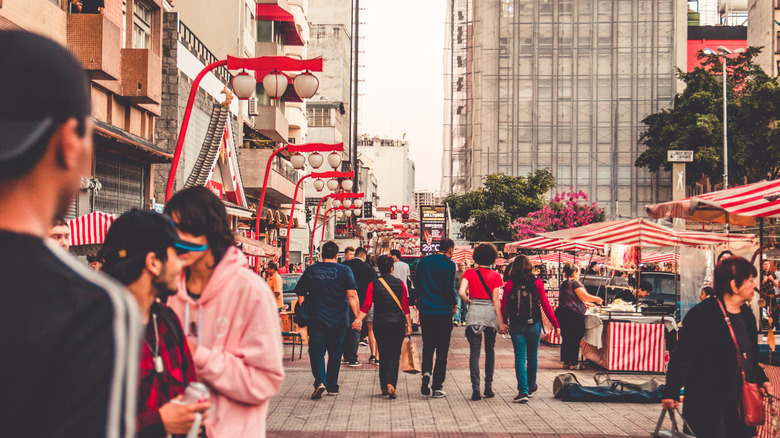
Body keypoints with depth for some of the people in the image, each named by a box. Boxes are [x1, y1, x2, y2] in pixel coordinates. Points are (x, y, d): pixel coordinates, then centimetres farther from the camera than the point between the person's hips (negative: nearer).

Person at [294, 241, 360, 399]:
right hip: (339, 321, 0)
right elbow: (352, 295, -9)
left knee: (316, 351, 4)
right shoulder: (344, 270, -1)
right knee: (335, 353, 12)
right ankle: (332, 387, 18)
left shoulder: (310, 271, 4)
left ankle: (320, 380, -18)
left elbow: (300, 296, 6)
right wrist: (358, 316, -6)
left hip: (316, 320, 0)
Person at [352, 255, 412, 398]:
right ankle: (391, 383, -15)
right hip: (398, 323, -1)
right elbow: (405, 306, -1)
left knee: (383, 355, 12)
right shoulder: (400, 283, 0)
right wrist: (409, 325, 3)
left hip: (380, 323, 1)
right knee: (394, 355, 3)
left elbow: (367, 305, -9)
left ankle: (384, 387, 14)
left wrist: (358, 319, -8)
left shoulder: (373, 284, 0)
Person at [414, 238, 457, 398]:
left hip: (425, 311, 4)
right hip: (443, 312, -4)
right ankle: (437, 387, 5)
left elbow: (416, 284, 12)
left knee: (427, 346, 18)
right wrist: (453, 304, 3)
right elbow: (450, 289, -14)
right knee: (442, 350, 5)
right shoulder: (449, 264, -9)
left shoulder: (423, 262, 6)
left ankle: (426, 372, -7)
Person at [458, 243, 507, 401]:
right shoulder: (495, 276, -2)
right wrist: (501, 322, 0)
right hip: (490, 312, 0)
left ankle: (476, 389, -5)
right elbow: (496, 300, -4)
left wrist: (468, 302, 9)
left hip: (474, 312, 0)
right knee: (490, 350, 15)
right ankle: (488, 387, 19)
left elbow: (461, 292, -12)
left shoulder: (469, 273, 0)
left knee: (474, 351, 3)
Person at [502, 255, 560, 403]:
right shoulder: (537, 283, -3)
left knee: (520, 357, 1)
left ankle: (523, 391, -9)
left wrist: (503, 322, 14)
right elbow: (546, 306, -3)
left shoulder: (509, 284, -3)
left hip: (516, 325, -1)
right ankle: (531, 387, 31)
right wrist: (556, 325, 2)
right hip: (534, 324, 1)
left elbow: (504, 306, -1)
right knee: (532, 356, 16)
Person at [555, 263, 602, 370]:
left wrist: (586, 303, 32)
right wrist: (597, 299, -1)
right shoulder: (575, 283, -9)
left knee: (566, 339, 13)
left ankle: (566, 362, 17)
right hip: (573, 316, -8)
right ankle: (573, 364, 3)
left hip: (561, 313, 8)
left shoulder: (563, 285, 19)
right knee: (574, 340, -1)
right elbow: (584, 296, -17)